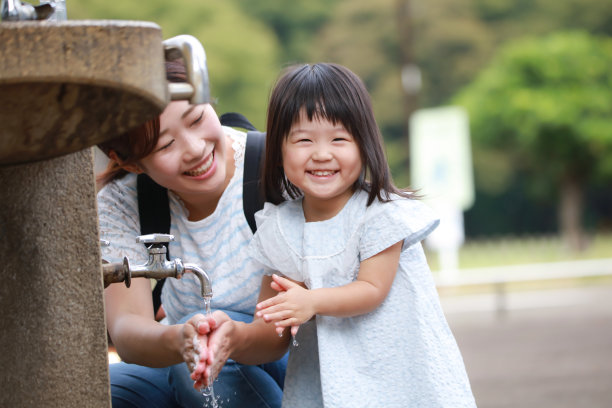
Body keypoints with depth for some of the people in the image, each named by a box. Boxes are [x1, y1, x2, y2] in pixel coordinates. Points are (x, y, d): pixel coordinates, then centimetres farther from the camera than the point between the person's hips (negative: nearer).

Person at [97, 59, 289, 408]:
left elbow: (277, 334, -25)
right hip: (179, 370, 3)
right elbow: (126, 331, -25)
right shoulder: (119, 200, -12)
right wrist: (177, 340, -49)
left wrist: (234, 338, -49)